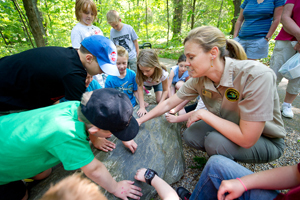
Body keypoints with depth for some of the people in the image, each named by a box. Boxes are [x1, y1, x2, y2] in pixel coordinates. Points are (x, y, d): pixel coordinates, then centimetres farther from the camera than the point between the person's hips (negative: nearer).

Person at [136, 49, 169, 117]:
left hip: (157, 83, -1)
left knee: (159, 100, -11)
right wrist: (142, 107, -45)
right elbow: (140, 89, -39)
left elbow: (165, 90, -28)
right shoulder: (140, 73, -42)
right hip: (146, 83, 1)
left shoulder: (163, 73, -42)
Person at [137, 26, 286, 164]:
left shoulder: (256, 76, -33)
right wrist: (140, 121, -6)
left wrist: (204, 113, -27)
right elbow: (168, 103, -7)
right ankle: (221, 157, 12)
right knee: (190, 135, -16)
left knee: (214, 141, -29)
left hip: (266, 141, -4)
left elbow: (246, 140, -32)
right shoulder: (199, 79, -15)